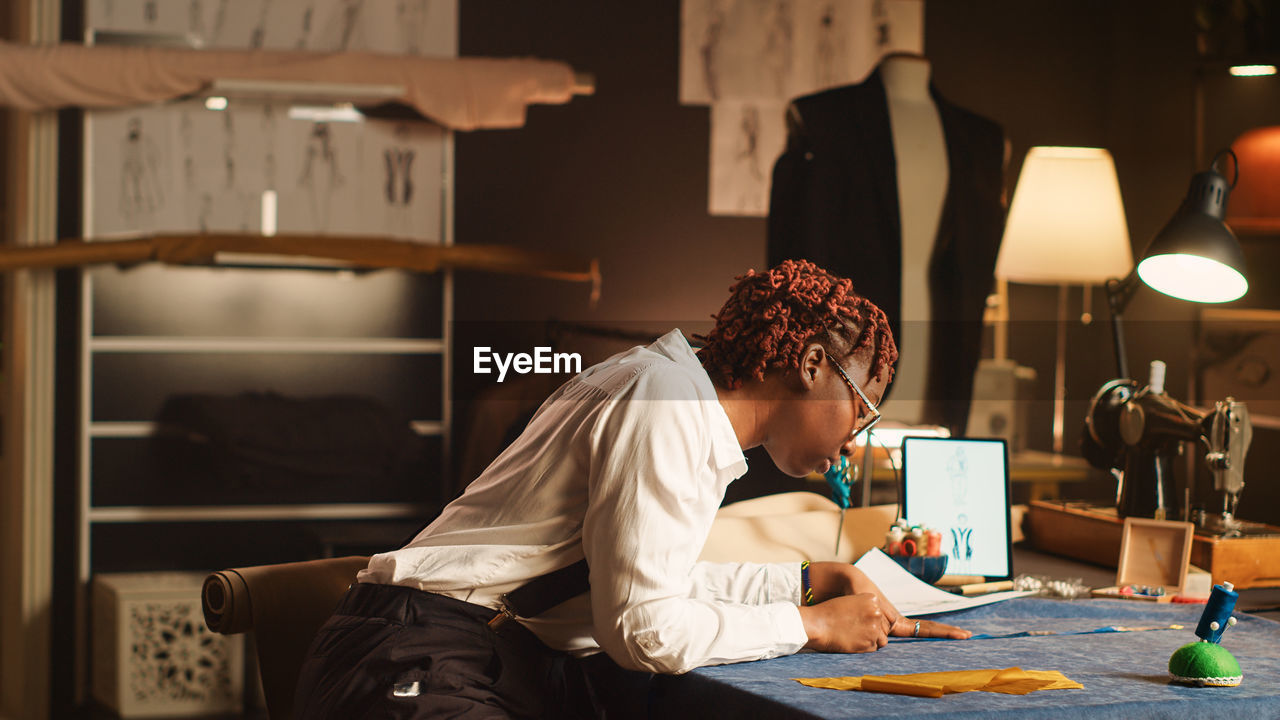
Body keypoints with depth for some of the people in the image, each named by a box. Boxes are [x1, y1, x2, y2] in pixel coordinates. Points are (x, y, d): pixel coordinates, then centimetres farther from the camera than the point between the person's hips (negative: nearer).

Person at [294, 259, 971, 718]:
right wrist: (811, 625, -8)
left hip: (513, 663, 10)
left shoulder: (695, 410, 17)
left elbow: (658, 576, 23)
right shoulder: (668, 400, -14)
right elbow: (643, 626, -19)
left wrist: (809, 579, 20)